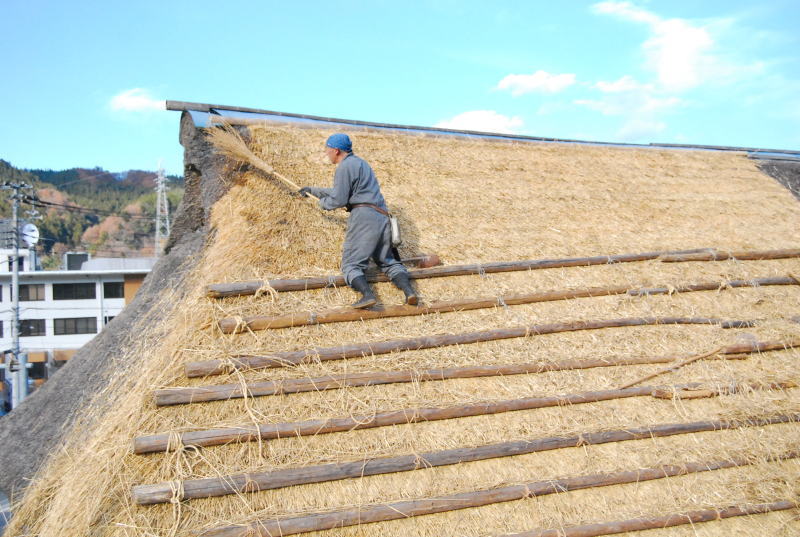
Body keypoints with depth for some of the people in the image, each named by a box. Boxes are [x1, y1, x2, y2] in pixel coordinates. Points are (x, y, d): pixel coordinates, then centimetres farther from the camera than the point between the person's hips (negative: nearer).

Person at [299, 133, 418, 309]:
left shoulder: (345, 166, -4)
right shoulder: (359, 162, 26)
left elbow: (338, 200, -8)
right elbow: (340, 192, 36)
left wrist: (323, 203, 14)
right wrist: (313, 190, 43)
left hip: (364, 216, -9)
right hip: (382, 218, 9)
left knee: (350, 264, -6)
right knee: (388, 262, 15)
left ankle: (368, 294, -30)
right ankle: (408, 290, -7)